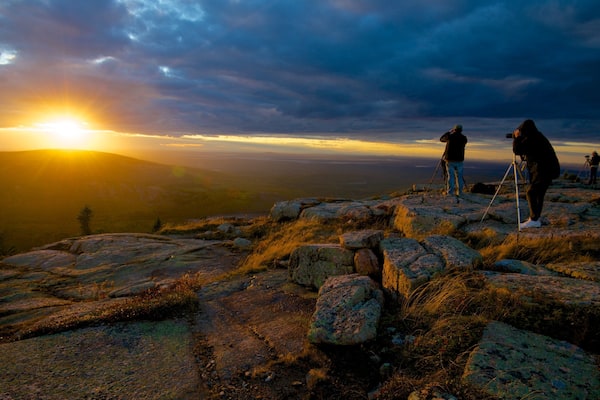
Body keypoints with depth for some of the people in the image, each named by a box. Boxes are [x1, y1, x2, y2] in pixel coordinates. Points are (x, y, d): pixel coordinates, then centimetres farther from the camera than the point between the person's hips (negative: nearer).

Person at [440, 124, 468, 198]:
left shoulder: (450, 136, -5)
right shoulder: (464, 138, 1)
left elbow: (441, 139, 13)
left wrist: (449, 132, 21)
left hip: (450, 159, -2)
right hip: (459, 160, 2)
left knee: (450, 176, 1)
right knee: (459, 176, 8)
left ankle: (450, 192, -2)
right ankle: (459, 192, 7)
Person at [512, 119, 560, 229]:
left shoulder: (531, 139, -13)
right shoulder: (538, 137, 18)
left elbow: (517, 150, -13)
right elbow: (523, 150, 29)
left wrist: (516, 138, 0)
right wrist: (518, 139, 20)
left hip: (543, 171, -10)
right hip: (548, 170, 10)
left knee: (531, 192, -11)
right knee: (538, 194, 12)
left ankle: (533, 220, -13)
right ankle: (536, 219, 16)